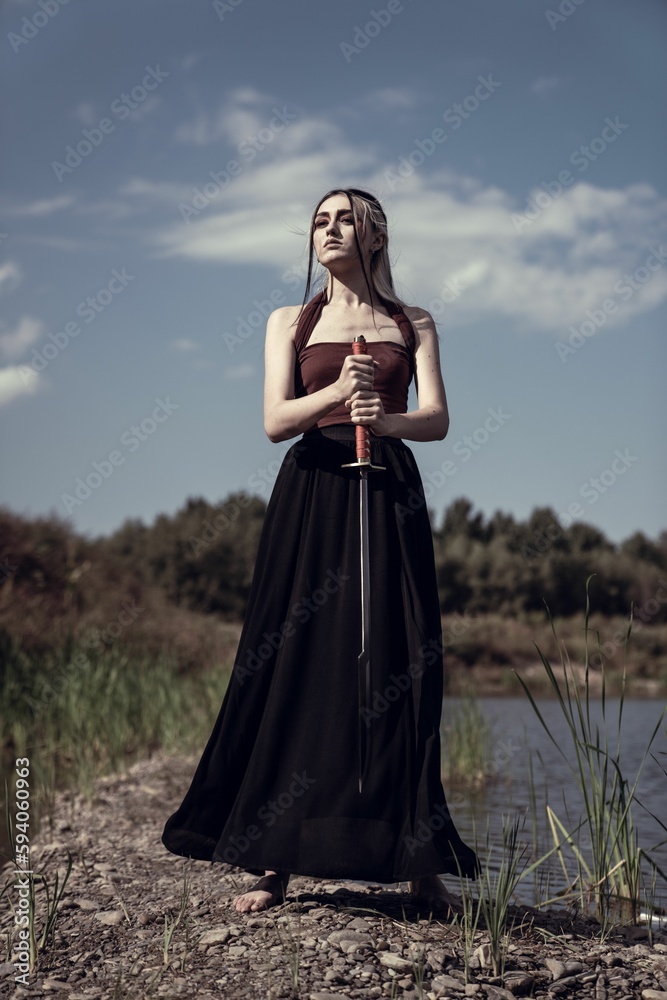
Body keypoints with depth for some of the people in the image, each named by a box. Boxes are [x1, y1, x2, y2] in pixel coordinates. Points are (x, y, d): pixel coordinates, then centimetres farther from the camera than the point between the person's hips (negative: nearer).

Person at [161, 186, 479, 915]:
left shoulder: (412, 325, 13)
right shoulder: (290, 323, 13)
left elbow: (438, 419, 0)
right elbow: (276, 420, 0)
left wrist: (388, 419, -22)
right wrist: (335, 393, -19)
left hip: (389, 496, 0)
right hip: (310, 497, 0)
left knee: (397, 671, -5)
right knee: (295, 668, -5)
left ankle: (420, 865, 0)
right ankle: (276, 863, -1)